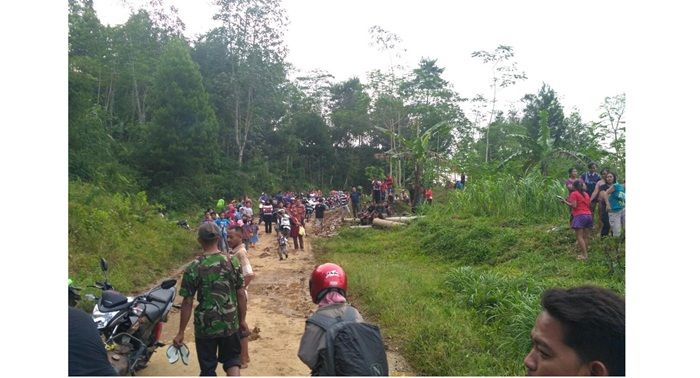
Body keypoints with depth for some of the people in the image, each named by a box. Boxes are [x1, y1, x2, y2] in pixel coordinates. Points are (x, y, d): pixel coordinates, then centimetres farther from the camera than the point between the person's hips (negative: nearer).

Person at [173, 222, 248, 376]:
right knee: (232, 360, 20)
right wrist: (242, 320, 10)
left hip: (205, 326, -2)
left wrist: (181, 332, 1)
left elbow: (187, 303, -10)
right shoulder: (233, 261, -7)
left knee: (208, 368, 16)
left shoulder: (193, 268, -13)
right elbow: (241, 294, -2)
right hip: (230, 324, 2)